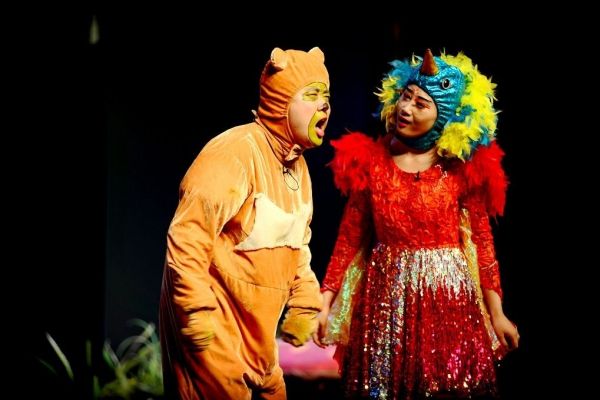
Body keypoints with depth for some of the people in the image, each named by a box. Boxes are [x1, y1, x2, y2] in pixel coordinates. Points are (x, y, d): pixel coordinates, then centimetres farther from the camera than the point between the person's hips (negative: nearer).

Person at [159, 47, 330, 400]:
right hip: (214, 323, -9)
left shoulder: (297, 163, 9)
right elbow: (186, 240, -23)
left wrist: (305, 304, 16)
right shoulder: (237, 152, -20)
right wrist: (197, 317, -22)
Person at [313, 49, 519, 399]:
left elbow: (482, 241, -1)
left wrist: (496, 313, -2)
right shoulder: (370, 161, 0)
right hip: (386, 293, 1)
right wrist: (326, 300, -2)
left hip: (448, 293, -1)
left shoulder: (463, 168, -3)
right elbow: (350, 236, 2)